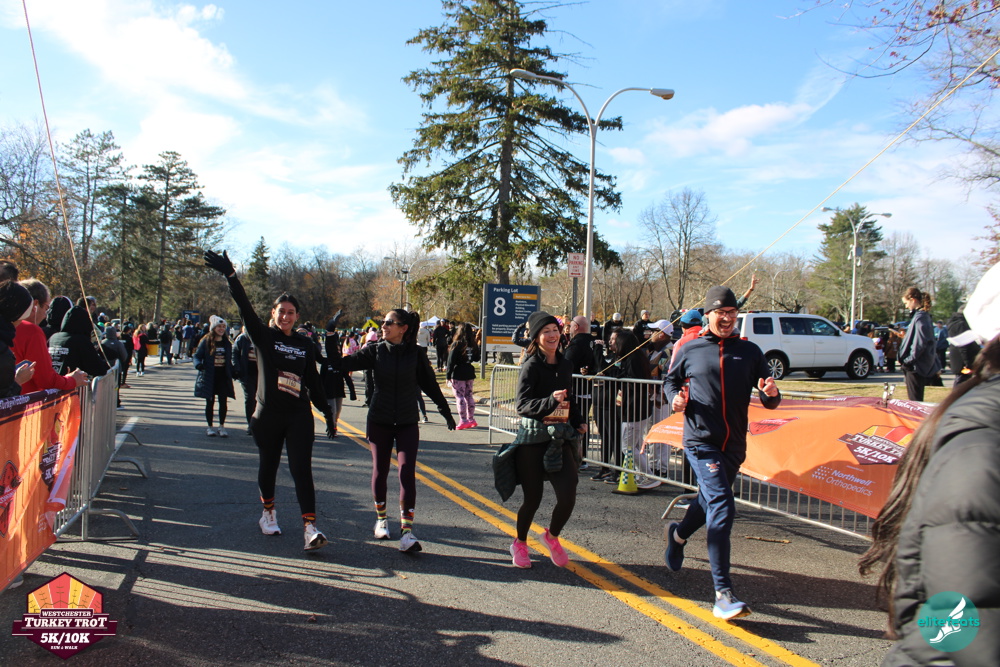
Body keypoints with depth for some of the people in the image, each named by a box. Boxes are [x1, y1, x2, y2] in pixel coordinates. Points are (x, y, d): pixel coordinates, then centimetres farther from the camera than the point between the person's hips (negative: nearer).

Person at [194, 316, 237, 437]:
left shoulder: (227, 343, 8)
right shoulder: (206, 341, -4)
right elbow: (197, 356, -4)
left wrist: (234, 373, 5)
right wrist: (198, 364, -23)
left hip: (223, 377, 3)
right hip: (209, 377, -3)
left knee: (223, 402, 1)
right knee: (210, 402, 7)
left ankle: (222, 426, 13)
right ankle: (210, 427, 18)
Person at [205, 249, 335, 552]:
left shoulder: (305, 344, 7)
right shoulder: (263, 337, 1)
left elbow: (313, 381, 12)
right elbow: (245, 307, -12)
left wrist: (326, 410, 13)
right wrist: (230, 275, -24)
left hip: (299, 416, 0)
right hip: (267, 415, 0)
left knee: (301, 469, -9)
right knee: (268, 466, 15)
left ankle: (310, 527, -14)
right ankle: (268, 512, 39)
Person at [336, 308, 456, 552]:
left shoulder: (416, 353, -4)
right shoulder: (375, 351, -2)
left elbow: (430, 384, 4)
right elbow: (347, 363, -14)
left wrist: (445, 411, 10)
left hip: (407, 423, -1)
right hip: (379, 422, 2)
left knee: (407, 472, -11)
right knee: (380, 471, 11)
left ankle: (407, 531, -10)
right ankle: (381, 518, 33)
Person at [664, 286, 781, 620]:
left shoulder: (750, 351, 5)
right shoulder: (690, 350, 0)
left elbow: (769, 402, 5)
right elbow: (671, 379, 17)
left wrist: (771, 394, -18)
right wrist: (676, 398, -4)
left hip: (734, 445, 4)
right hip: (701, 441, -4)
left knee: (710, 502, 22)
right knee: (722, 507, -18)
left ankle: (678, 534, 55)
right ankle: (723, 594, -16)